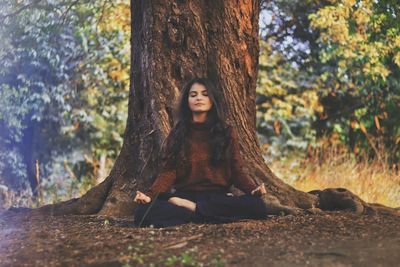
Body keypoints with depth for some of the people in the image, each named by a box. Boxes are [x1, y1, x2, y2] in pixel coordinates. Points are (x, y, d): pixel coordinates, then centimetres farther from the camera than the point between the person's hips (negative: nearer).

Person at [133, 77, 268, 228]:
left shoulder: (227, 133, 9)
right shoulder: (177, 134, 9)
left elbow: (236, 172, 6)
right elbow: (169, 172, 0)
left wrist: (253, 189, -16)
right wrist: (150, 195, -20)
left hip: (218, 196, 1)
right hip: (184, 195, -1)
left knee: (257, 206, -31)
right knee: (143, 212, -30)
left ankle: (190, 208, -22)